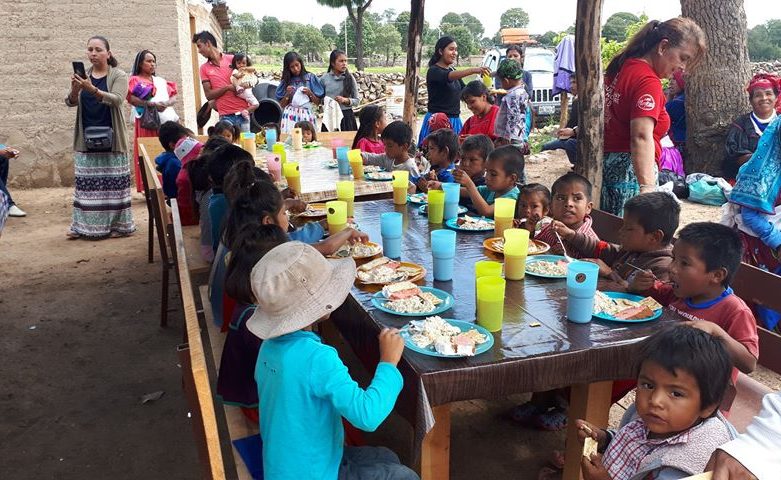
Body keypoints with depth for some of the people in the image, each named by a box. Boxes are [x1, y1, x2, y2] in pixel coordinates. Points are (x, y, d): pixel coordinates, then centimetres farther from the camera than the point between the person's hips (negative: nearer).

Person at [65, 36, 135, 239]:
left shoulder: (119, 76, -1)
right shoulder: (83, 76, 10)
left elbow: (116, 100, -18)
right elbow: (71, 102, 0)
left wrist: (93, 89, -32)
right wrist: (75, 89, -22)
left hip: (110, 138, -3)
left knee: (113, 181, -3)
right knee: (87, 181, 4)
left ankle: (118, 224, 4)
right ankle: (84, 224, 9)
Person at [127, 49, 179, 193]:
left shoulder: (161, 81, 24)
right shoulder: (135, 80, 8)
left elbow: (174, 97, 14)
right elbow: (131, 98, -9)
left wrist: (167, 103, -8)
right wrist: (151, 104, -20)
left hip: (166, 120, 4)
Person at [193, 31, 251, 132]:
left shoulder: (233, 59, 6)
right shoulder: (204, 68, 9)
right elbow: (208, 95, 3)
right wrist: (227, 87, -10)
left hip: (243, 112, 0)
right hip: (226, 116, 0)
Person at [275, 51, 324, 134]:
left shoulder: (310, 77, 7)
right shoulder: (286, 81, 11)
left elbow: (318, 102, 6)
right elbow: (282, 105, 9)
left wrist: (310, 93, -10)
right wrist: (287, 94, -6)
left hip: (307, 115, -1)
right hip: (290, 116, 1)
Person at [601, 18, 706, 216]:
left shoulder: (623, 66, 13)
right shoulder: (648, 81, -15)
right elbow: (642, 136, -28)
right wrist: (647, 188, -37)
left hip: (607, 162, 9)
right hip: (630, 170, -9)